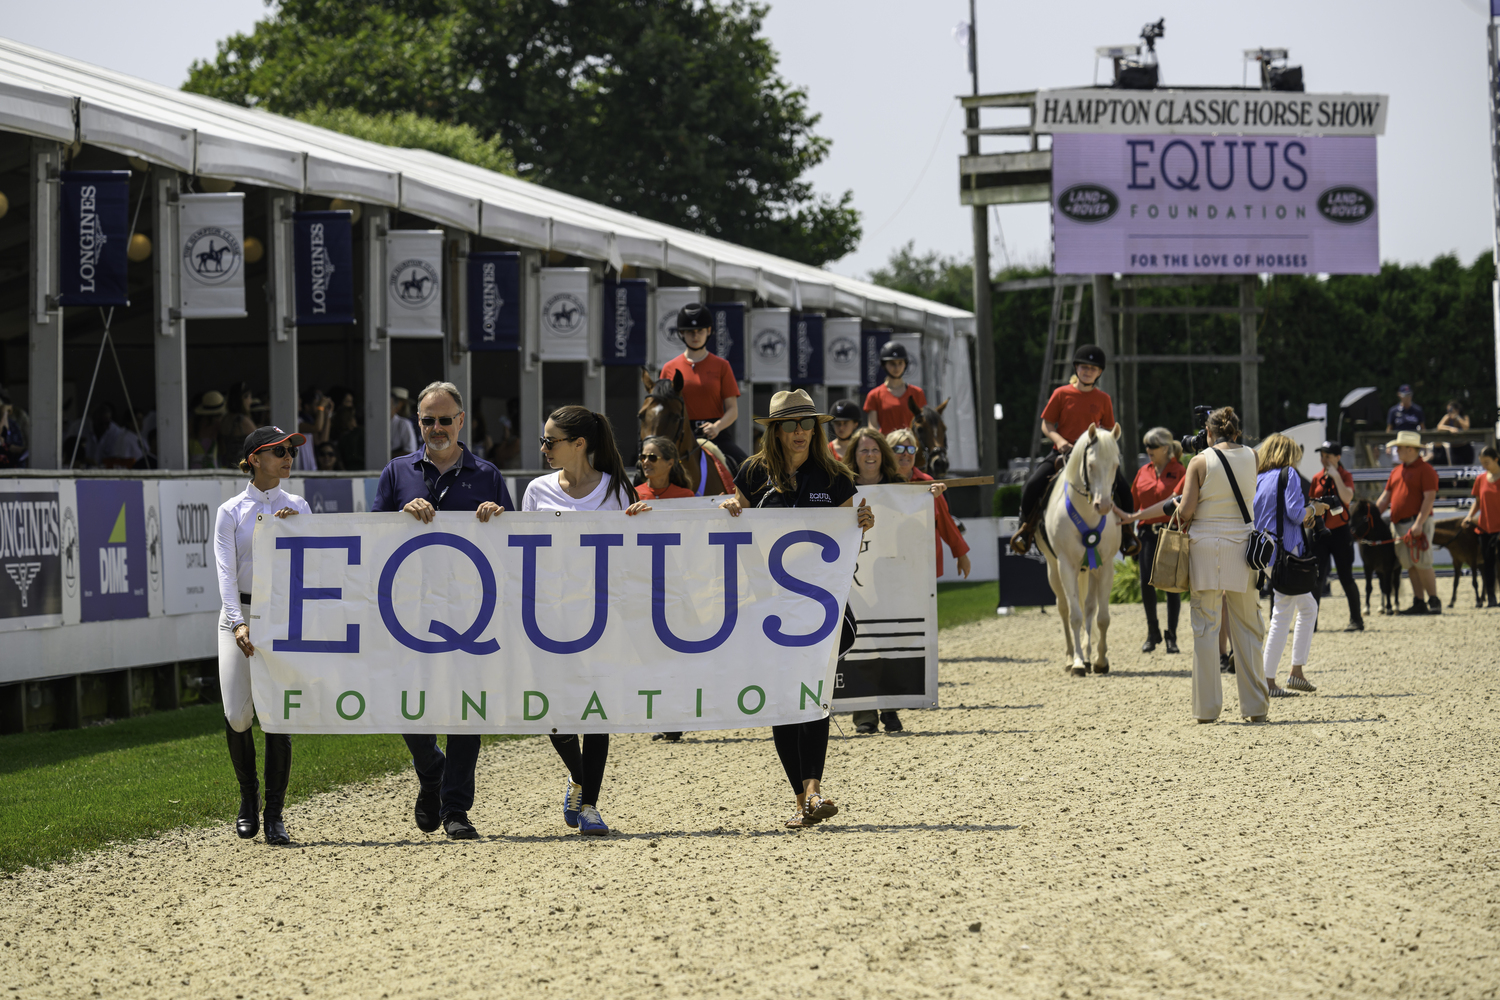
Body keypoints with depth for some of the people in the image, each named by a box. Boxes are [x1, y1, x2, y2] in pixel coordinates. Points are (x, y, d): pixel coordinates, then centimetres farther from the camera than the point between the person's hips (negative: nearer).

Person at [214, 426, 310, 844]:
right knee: (237, 716, -7)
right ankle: (248, 797, 17)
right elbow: (226, 572, -9)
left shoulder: (297, 507, 9)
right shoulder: (231, 511, 1)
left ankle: (274, 814, 1)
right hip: (240, 613, -1)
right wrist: (238, 623, -22)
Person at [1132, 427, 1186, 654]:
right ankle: (1152, 633, 15)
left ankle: (1171, 636, 11)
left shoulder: (1178, 471, -4)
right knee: (1146, 582, -1)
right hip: (1148, 531, 4)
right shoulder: (1143, 473, 10)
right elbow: (1133, 502, 15)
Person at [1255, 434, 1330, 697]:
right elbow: (1296, 513, -16)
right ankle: (1268, 681, -7)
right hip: (1285, 550, -8)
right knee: (1282, 615, -4)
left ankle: (1297, 671, 15)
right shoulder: (1288, 474, -6)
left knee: (1308, 607, 18)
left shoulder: (1259, 479, 14)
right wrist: (1313, 509, 6)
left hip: (1263, 548, 8)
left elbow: (1254, 516, 16)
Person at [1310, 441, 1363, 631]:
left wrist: (1335, 475, -20)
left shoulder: (1345, 476, -3)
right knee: (1316, 578, -2)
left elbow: (1347, 497, -21)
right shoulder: (1317, 479, 10)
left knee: (1346, 578, 0)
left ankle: (1356, 620, 9)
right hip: (1321, 531, 4)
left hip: (1340, 531, -4)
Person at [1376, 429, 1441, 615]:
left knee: (1422, 564, -11)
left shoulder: (1426, 470, -6)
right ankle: (1418, 603, 10)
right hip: (1399, 525, 7)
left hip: (1417, 524, -7)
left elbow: (1429, 498, -14)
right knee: (1410, 566, 7)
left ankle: (1434, 601, -5)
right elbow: (1385, 498, 19)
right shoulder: (1396, 472, 18)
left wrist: (1419, 523, -22)